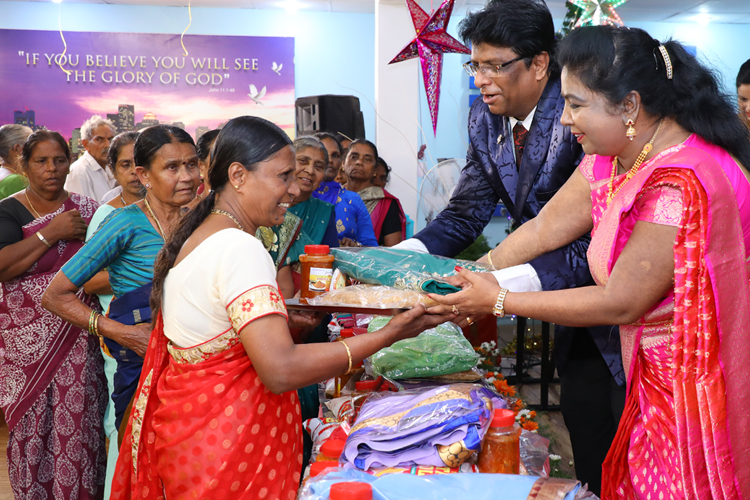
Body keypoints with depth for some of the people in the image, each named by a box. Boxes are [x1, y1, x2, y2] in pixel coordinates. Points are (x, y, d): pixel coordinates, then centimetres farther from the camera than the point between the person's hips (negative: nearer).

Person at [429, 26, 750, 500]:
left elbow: (619, 303, -24)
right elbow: (542, 232, 3)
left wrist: (500, 301, -18)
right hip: (652, 375, 8)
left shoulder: (681, 187, -29)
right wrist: (471, 280, -3)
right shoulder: (612, 157, 0)